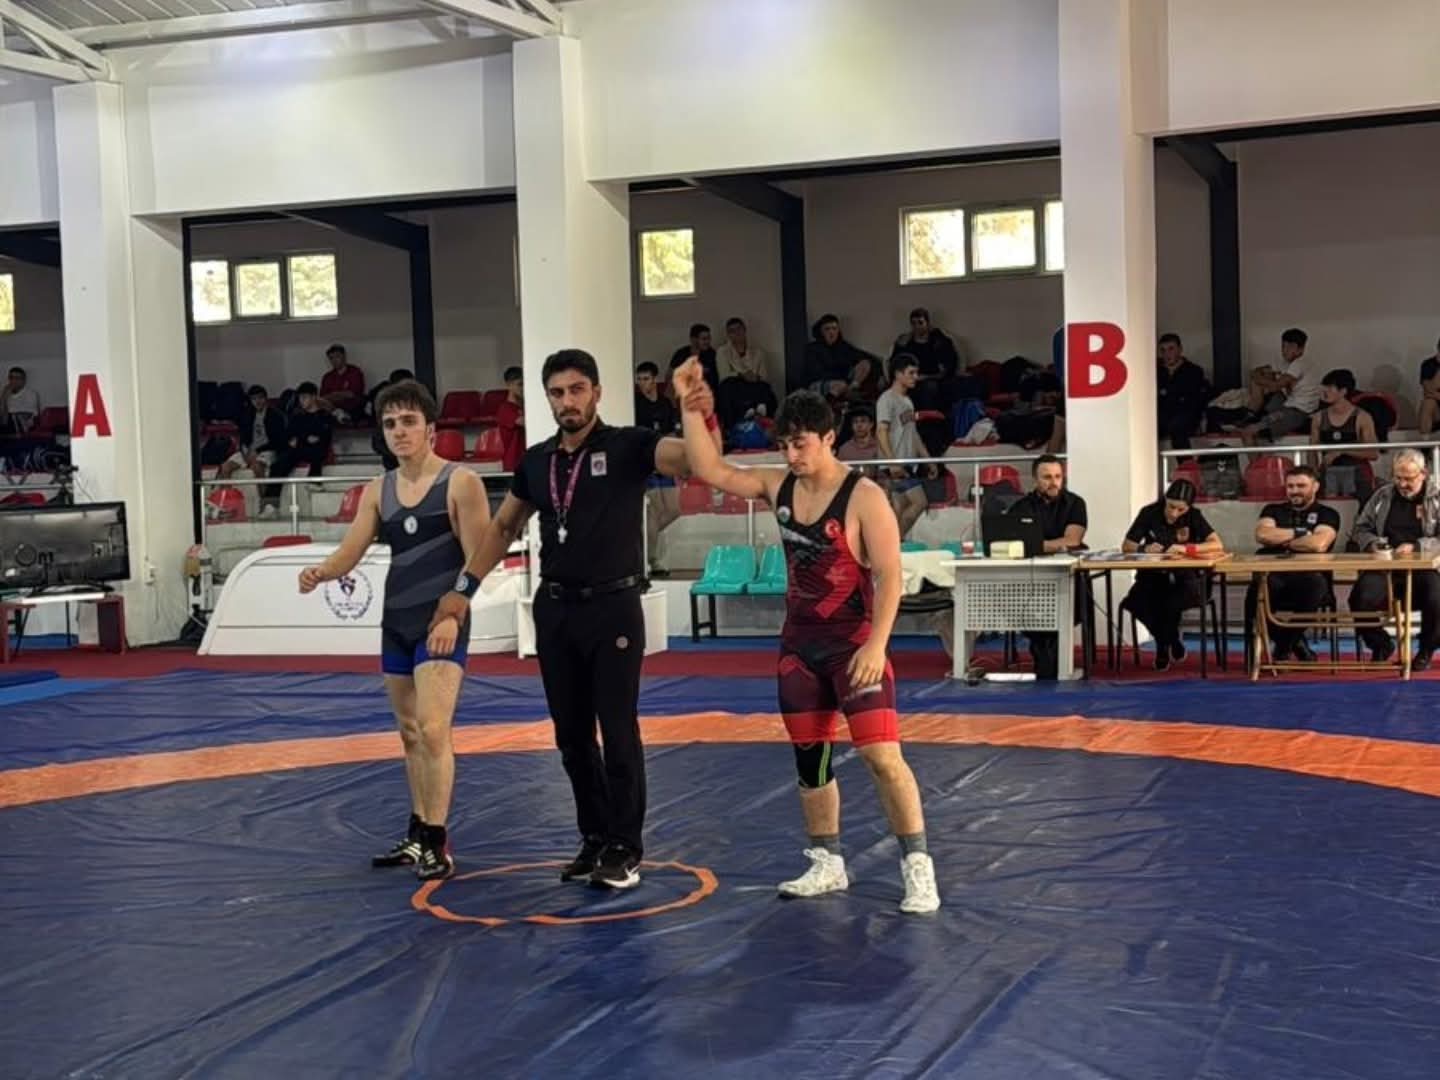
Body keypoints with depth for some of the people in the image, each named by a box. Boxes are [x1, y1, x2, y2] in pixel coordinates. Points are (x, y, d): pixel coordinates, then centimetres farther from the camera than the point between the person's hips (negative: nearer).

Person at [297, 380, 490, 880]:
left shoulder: (461, 483, -8)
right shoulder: (377, 491, 9)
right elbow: (351, 550, 1)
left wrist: (453, 616, -22)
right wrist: (322, 572, -22)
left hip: (441, 622, -6)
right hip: (395, 621, 7)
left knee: (433, 730, -15)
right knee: (409, 733, 13)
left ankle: (438, 844, -10)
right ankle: (418, 835, 24)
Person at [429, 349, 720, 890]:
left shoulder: (627, 446, -8)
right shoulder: (536, 460, 7)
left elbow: (695, 459, -24)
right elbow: (504, 527, 19)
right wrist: (464, 587, 13)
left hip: (613, 606, -5)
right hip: (554, 608, 5)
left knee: (618, 732, -1)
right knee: (572, 735, 11)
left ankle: (624, 849, 9)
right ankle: (594, 839, 24)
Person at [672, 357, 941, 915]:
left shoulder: (864, 497, -16)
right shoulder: (779, 486, 2)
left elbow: (889, 576, -18)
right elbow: (710, 471, 1)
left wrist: (876, 645, -25)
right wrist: (689, 407, -9)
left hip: (854, 642, -6)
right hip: (799, 642, 7)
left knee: (881, 755, -13)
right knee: (809, 757, 12)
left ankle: (918, 868, -2)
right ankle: (827, 864, 25)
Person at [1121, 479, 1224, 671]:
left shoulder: (1194, 516, -3)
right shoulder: (1149, 513, -2)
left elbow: (1217, 545, -15)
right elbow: (1127, 547, -1)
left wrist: (1186, 548, -29)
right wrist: (1144, 549, -22)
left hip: (1184, 578, -1)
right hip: (1152, 577, 1)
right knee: (1135, 601, -29)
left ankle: (1163, 643, -3)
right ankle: (1171, 640, 0)